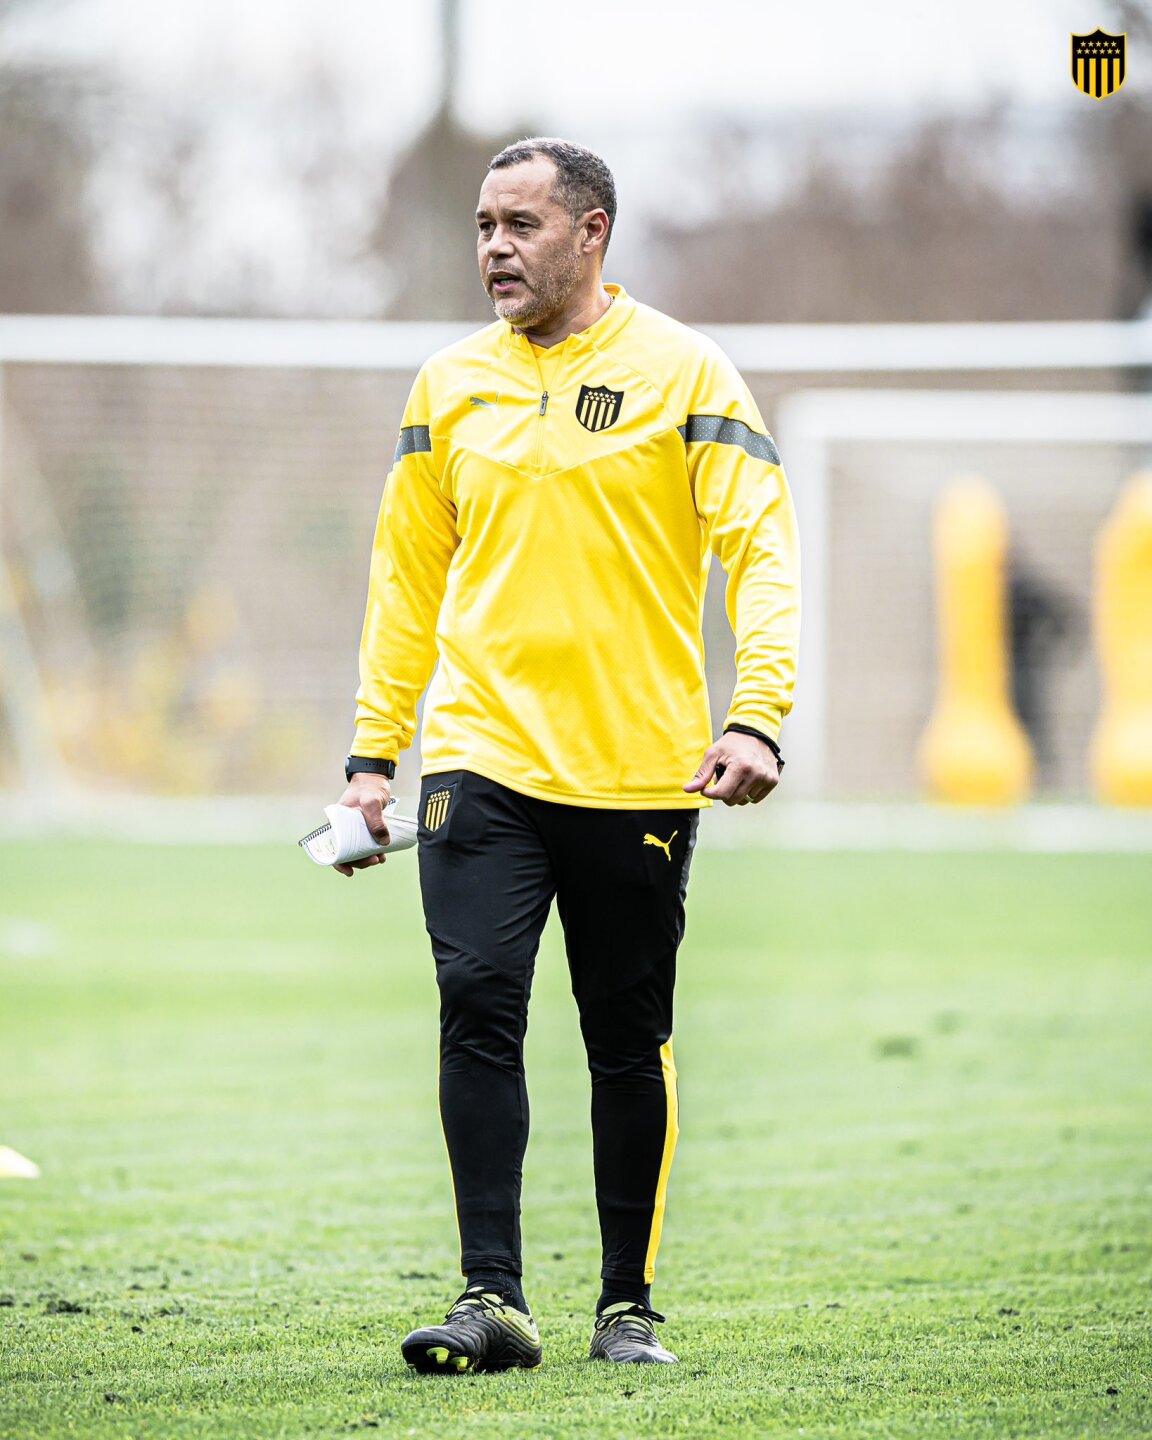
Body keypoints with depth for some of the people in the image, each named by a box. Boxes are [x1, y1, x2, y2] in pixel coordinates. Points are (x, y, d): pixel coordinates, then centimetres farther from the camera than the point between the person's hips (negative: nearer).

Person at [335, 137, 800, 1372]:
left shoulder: (682, 373, -1)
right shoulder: (449, 387, 9)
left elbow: (761, 550, -5)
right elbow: (408, 574, 16)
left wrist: (756, 716, -18)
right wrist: (374, 749, 10)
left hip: (638, 769, -2)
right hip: (482, 759, 2)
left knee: (631, 1042, 6)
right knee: (477, 1003, -13)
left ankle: (627, 1304, 17)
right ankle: (492, 1295, -12)